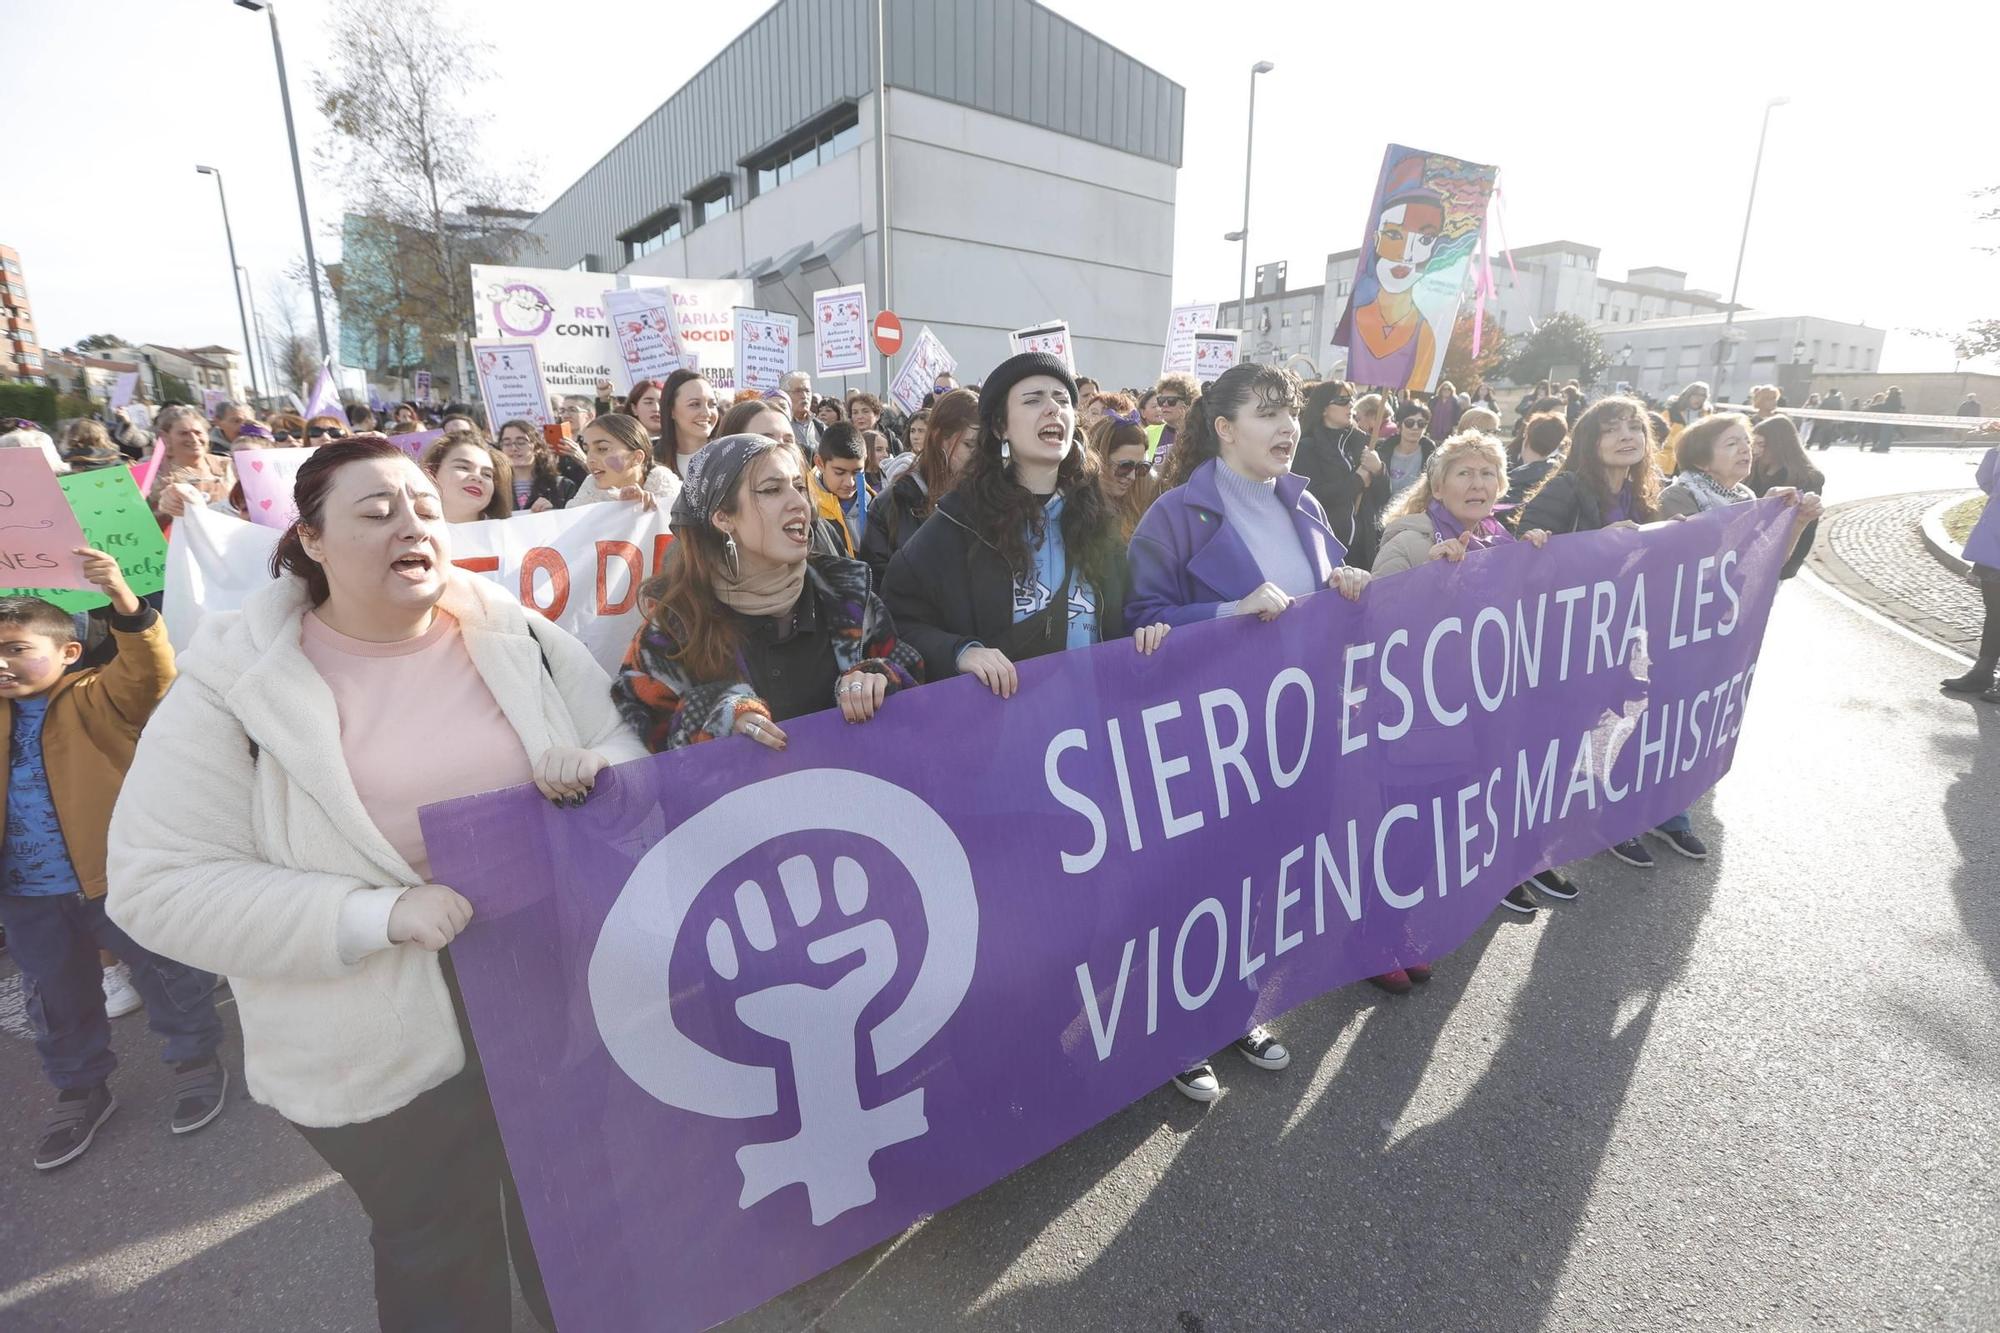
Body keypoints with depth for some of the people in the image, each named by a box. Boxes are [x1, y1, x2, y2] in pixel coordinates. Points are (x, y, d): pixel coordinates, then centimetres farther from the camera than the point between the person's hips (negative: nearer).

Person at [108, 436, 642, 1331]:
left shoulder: (519, 639, -5)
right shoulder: (233, 686, -12)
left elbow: (630, 746, 3)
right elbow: (159, 885, -13)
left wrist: (597, 769, -22)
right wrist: (377, 914, -25)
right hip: (382, 1049, -2)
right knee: (436, 1257, 22)